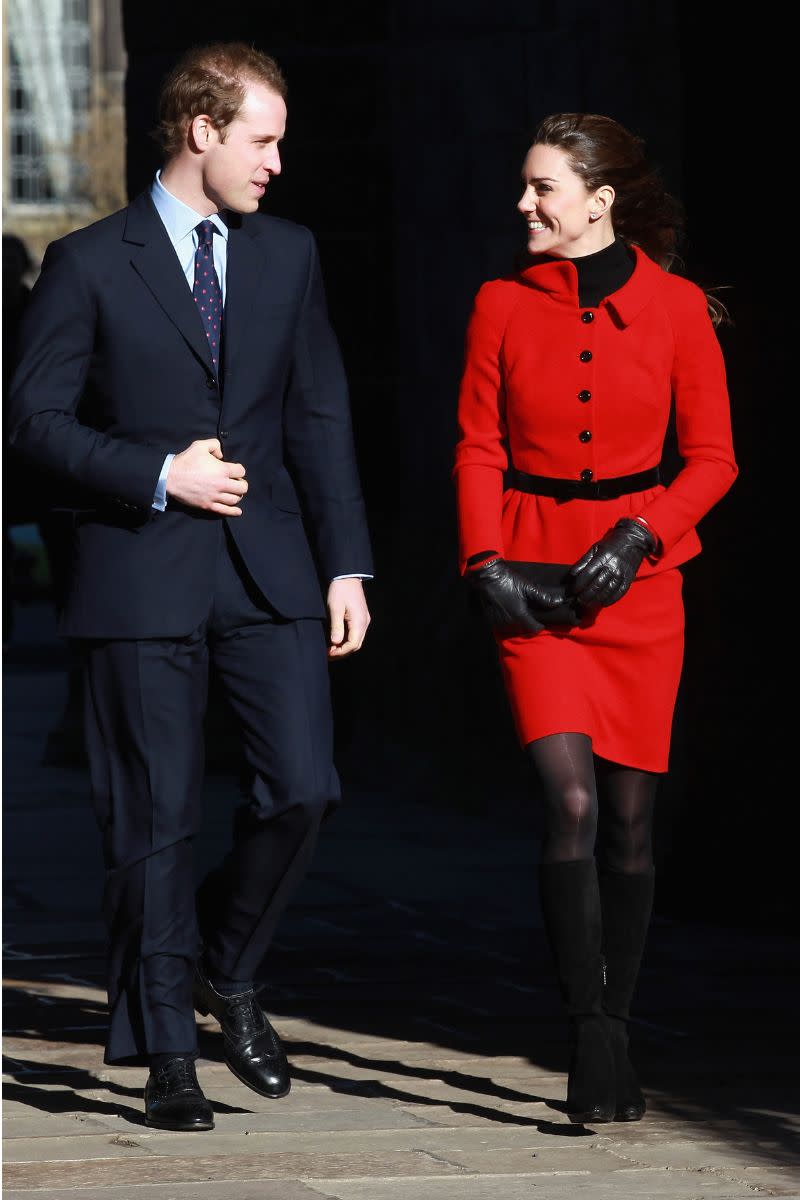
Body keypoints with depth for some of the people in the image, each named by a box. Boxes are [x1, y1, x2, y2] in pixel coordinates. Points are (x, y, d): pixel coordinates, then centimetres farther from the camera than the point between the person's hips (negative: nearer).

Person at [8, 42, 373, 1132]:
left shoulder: (288, 255, 10)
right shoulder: (91, 264, -2)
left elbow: (321, 417, 10)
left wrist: (347, 564, 5)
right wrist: (158, 475, -13)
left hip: (269, 568, 3)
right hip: (143, 578, -3)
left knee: (303, 786, -6)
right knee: (153, 821, 0)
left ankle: (228, 970, 20)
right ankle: (166, 1051, 9)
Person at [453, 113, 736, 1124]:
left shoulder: (675, 308, -1)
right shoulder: (504, 305, 3)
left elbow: (712, 458, 2)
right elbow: (478, 446, 5)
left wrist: (637, 536, -12)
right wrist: (486, 562, -8)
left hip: (636, 577, 0)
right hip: (532, 579, 0)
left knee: (629, 815, 4)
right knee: (570, 800, -15)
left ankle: (612, 1036, 20)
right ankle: (593, 1043, -13)